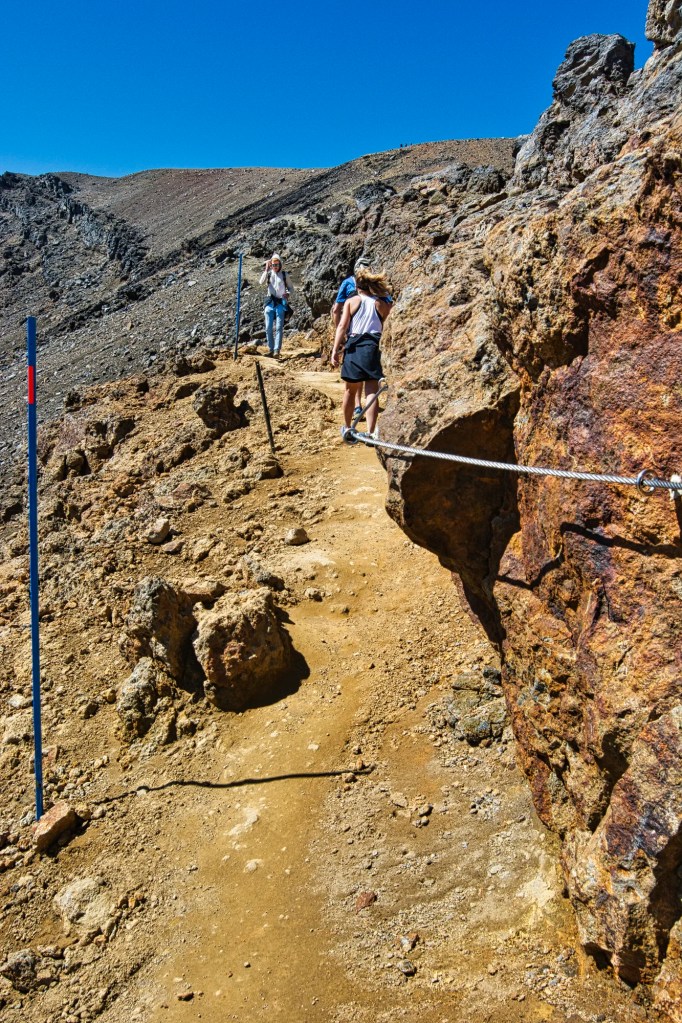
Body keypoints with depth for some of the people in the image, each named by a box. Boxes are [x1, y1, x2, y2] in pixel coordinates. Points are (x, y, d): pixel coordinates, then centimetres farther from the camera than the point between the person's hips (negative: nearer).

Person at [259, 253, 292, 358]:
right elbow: (261, 282, -14)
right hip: (270, 303, 1)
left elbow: (291, 288, 12)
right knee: (268, 328, 1)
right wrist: (266, 269, -19)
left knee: (278, 328, -10)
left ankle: (277, 350, -16)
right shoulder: (268, 273, 5)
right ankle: (270, 349, 11)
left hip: (280, 303, -1)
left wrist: (288, 293, -10)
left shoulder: (284, 274, 5)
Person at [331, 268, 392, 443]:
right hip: (373, 346, 0)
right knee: (372, 392, -3)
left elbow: (342, 327, -2)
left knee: (350, 390, 14)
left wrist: (335, 350, -4)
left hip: (353, 345, 0)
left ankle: (347, 429, 26)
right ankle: (370, 433, -10)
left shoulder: (351, 301, 7)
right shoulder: (382, 304, 10)